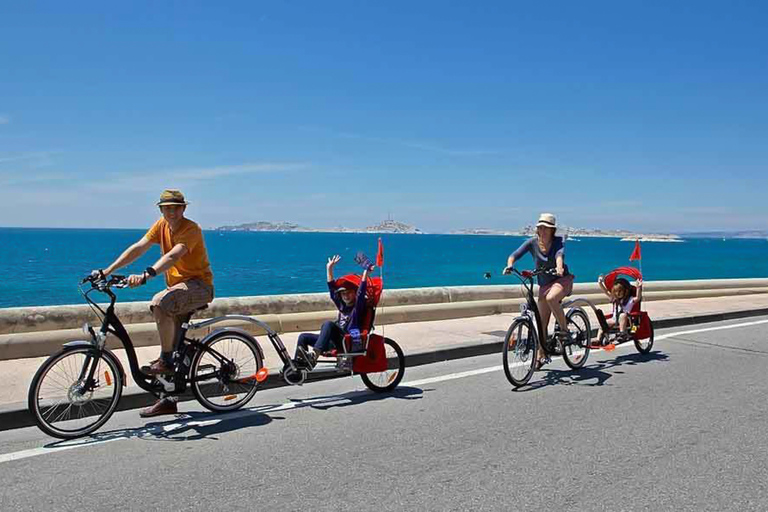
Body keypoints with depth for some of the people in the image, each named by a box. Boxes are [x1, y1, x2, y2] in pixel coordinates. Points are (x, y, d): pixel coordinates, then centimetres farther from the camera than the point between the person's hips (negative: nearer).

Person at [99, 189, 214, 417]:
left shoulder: (191, 229, -17)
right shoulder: (161, 225, 6)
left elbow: (172, 256, -32)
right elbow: (138, 248, -2)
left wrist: (145, 275, -45)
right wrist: (108, 270, -11)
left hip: (198, 285, -8)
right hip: (177, 286, 8)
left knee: (160, 303, -34)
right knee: (171, 343, 6)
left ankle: (165, 360, -19)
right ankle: (168, 400, 16)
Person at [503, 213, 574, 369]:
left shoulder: (558, 241, -13)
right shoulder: (532, 242, -8)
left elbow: (560, 254, -34)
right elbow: (515, 255, -18)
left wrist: (559, 267, -55)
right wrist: (509, 266, -39)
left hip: (562, 279, -3)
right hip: (544, 284, 3)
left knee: (551, 298, -37)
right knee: (542, 323, 4)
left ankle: (564, 329, -17)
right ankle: (542, 356, 20)